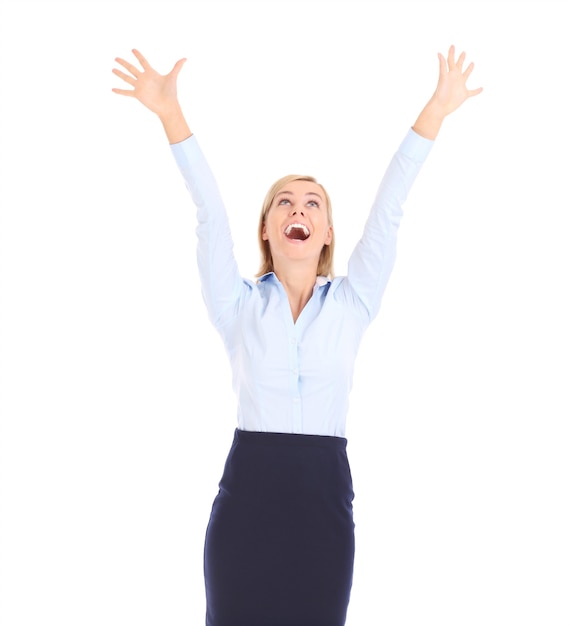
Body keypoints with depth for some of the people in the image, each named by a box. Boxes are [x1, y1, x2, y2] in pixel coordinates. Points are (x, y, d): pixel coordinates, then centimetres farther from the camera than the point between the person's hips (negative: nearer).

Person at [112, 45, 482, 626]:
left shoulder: (349, 305, 7)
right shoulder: (240, 305, 5)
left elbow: (387, 212, 1)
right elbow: (210, 214, -4)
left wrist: (436, 111, -3)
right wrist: (169, 113, -12)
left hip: (324, 494, 1)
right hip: (246, 492, 0)